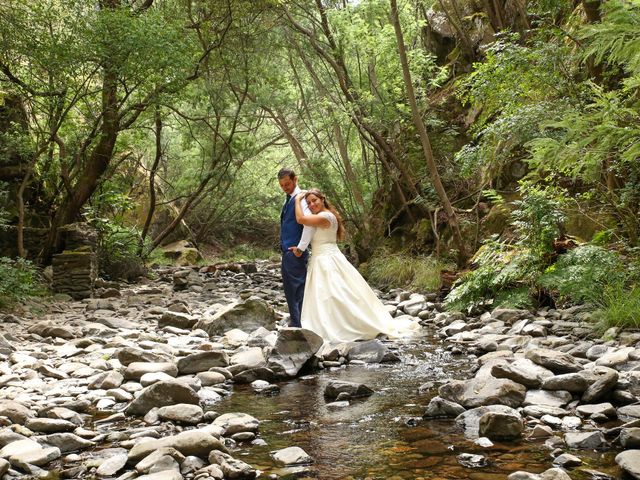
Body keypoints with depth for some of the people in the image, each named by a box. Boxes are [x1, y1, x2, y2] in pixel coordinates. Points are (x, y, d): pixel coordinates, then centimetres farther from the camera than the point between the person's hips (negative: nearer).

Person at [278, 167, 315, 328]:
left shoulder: (300, 198, -15)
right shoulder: (289, 199, 16)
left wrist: (301, 248, -24)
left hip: (295, 253, -10)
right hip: (287, 252, 10)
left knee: (295, 290, -7)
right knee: (290, 290, 15)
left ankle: (297, 324, -3)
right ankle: (295, 323, 23)